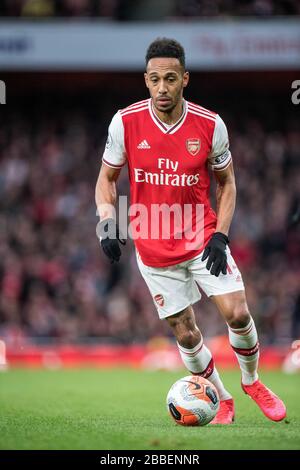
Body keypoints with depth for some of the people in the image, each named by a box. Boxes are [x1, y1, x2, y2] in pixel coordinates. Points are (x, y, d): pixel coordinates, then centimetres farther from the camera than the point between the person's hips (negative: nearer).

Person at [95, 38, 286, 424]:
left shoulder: (210, 125, -9)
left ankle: (252, 381, 17)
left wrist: (220, 235, -8)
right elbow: (107, 177, 4)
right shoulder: (125, 122, -10)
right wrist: (107, 220, -14)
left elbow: (226, 182, 4)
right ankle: (221, 401, 24)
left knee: (238, 314, -11)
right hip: (153, 247, 0)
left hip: (203, 237, 0)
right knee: (185, 334, 3)